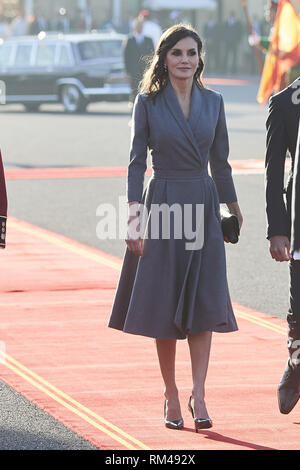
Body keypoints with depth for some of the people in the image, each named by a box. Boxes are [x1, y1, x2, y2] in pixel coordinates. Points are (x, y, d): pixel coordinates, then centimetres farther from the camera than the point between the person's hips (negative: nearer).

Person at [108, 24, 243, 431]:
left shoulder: (212, 102, 6)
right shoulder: (148, 102, -2)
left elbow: (220, 161, 14)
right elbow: (136, 161, -3)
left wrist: (233, 208, 17)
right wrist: (134, 216, -10)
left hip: (203, 206, 2)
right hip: (162, 204, -2)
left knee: (204, 303, -6)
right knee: (164, 306, 2)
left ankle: (198, 396, -4)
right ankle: (171, 395, 13)